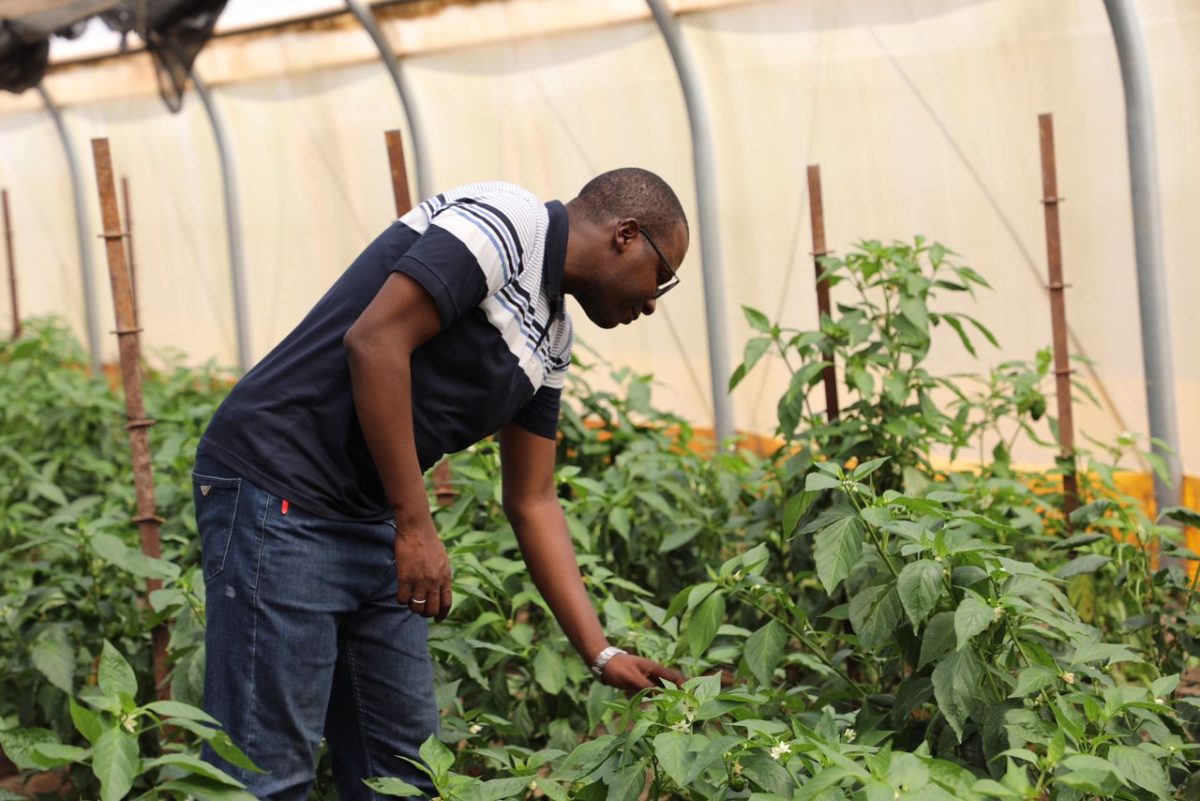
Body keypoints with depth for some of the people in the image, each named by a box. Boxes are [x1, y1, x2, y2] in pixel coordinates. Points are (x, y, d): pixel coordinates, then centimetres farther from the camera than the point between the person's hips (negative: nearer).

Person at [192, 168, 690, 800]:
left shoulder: (549, 344, 15)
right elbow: (374, 341, -22)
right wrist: (416, 527, -20)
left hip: (372, 523, 10)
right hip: (278, 490, -10)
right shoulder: (503, 224, -12)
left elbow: (533, 503, 17)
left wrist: (602, 655, 11)